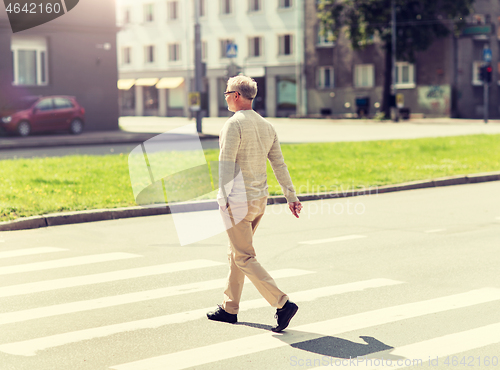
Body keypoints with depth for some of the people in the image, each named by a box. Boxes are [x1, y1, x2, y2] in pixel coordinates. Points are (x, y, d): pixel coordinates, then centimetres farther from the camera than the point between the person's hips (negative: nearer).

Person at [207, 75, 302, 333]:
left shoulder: (234, 124, -13)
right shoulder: (266, 126, 10)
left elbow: (227, 163, -19)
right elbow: (279, 165, 9)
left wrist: (223, 198, -21)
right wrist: (291, 197, 9)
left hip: (238, 200, -8)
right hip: (259, 199, 8)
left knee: (244, 258, -5)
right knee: (236, 252, 19)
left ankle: (282, 303, -15)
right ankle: (229, 309, 26)